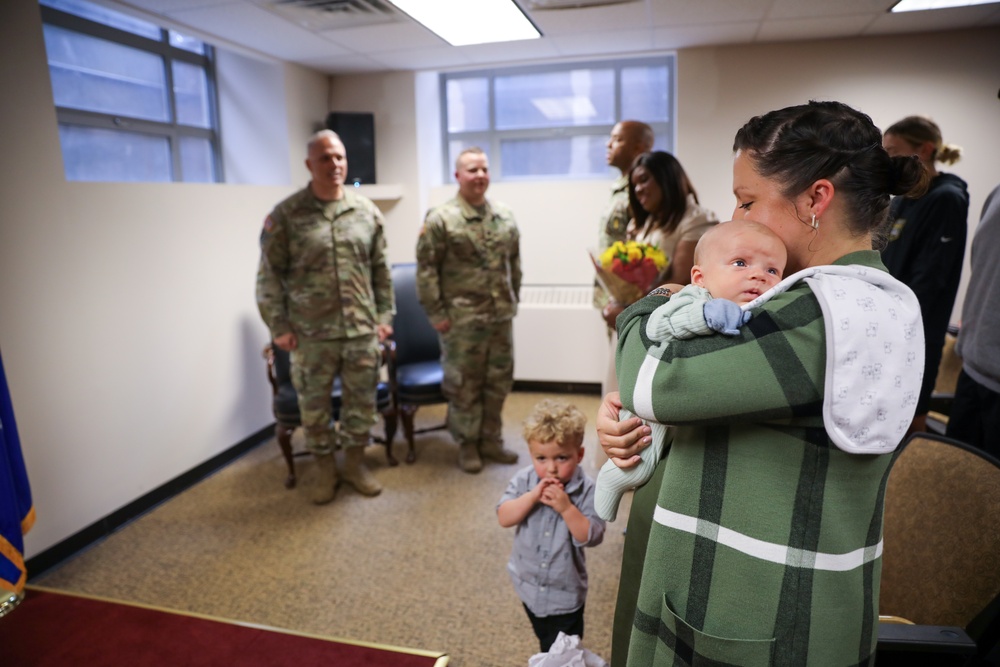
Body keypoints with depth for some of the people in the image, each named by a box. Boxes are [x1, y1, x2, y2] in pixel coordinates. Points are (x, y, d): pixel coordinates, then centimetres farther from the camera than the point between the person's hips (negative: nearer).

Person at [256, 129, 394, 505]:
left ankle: (355, 463, 32)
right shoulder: (286, 215, -4)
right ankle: (324, 468, 30)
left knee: (362, 400, 12)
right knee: (314, 405, 10)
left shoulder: (367, 212, 5)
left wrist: (385, 315, 6)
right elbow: (270, 275, -2)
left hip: (362, 330, 2)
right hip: (310, 334, -2)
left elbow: (380, 269, 10)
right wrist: (278, 326, -6)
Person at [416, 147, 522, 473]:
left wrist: (513, 302, 12)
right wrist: (436, 313, -12)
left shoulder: (505, 216, 8)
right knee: (464, 386, 7)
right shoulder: (440, 219, -9)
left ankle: (491, 440, 30)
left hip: (501, 318, 5)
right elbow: (426, 270, -10)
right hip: (462, 320, -5)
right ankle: (468, 445, 23)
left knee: (498, 382, 13)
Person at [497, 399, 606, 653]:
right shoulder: (524, 480, -15)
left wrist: (566, 508, -37)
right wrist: (533, 496, -34)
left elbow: (591, 537, -26)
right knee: (545, 641, 31)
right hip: (529, 584, 4)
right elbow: (504, 517, -22)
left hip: (565, 593, -3)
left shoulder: (586, 491, -23)